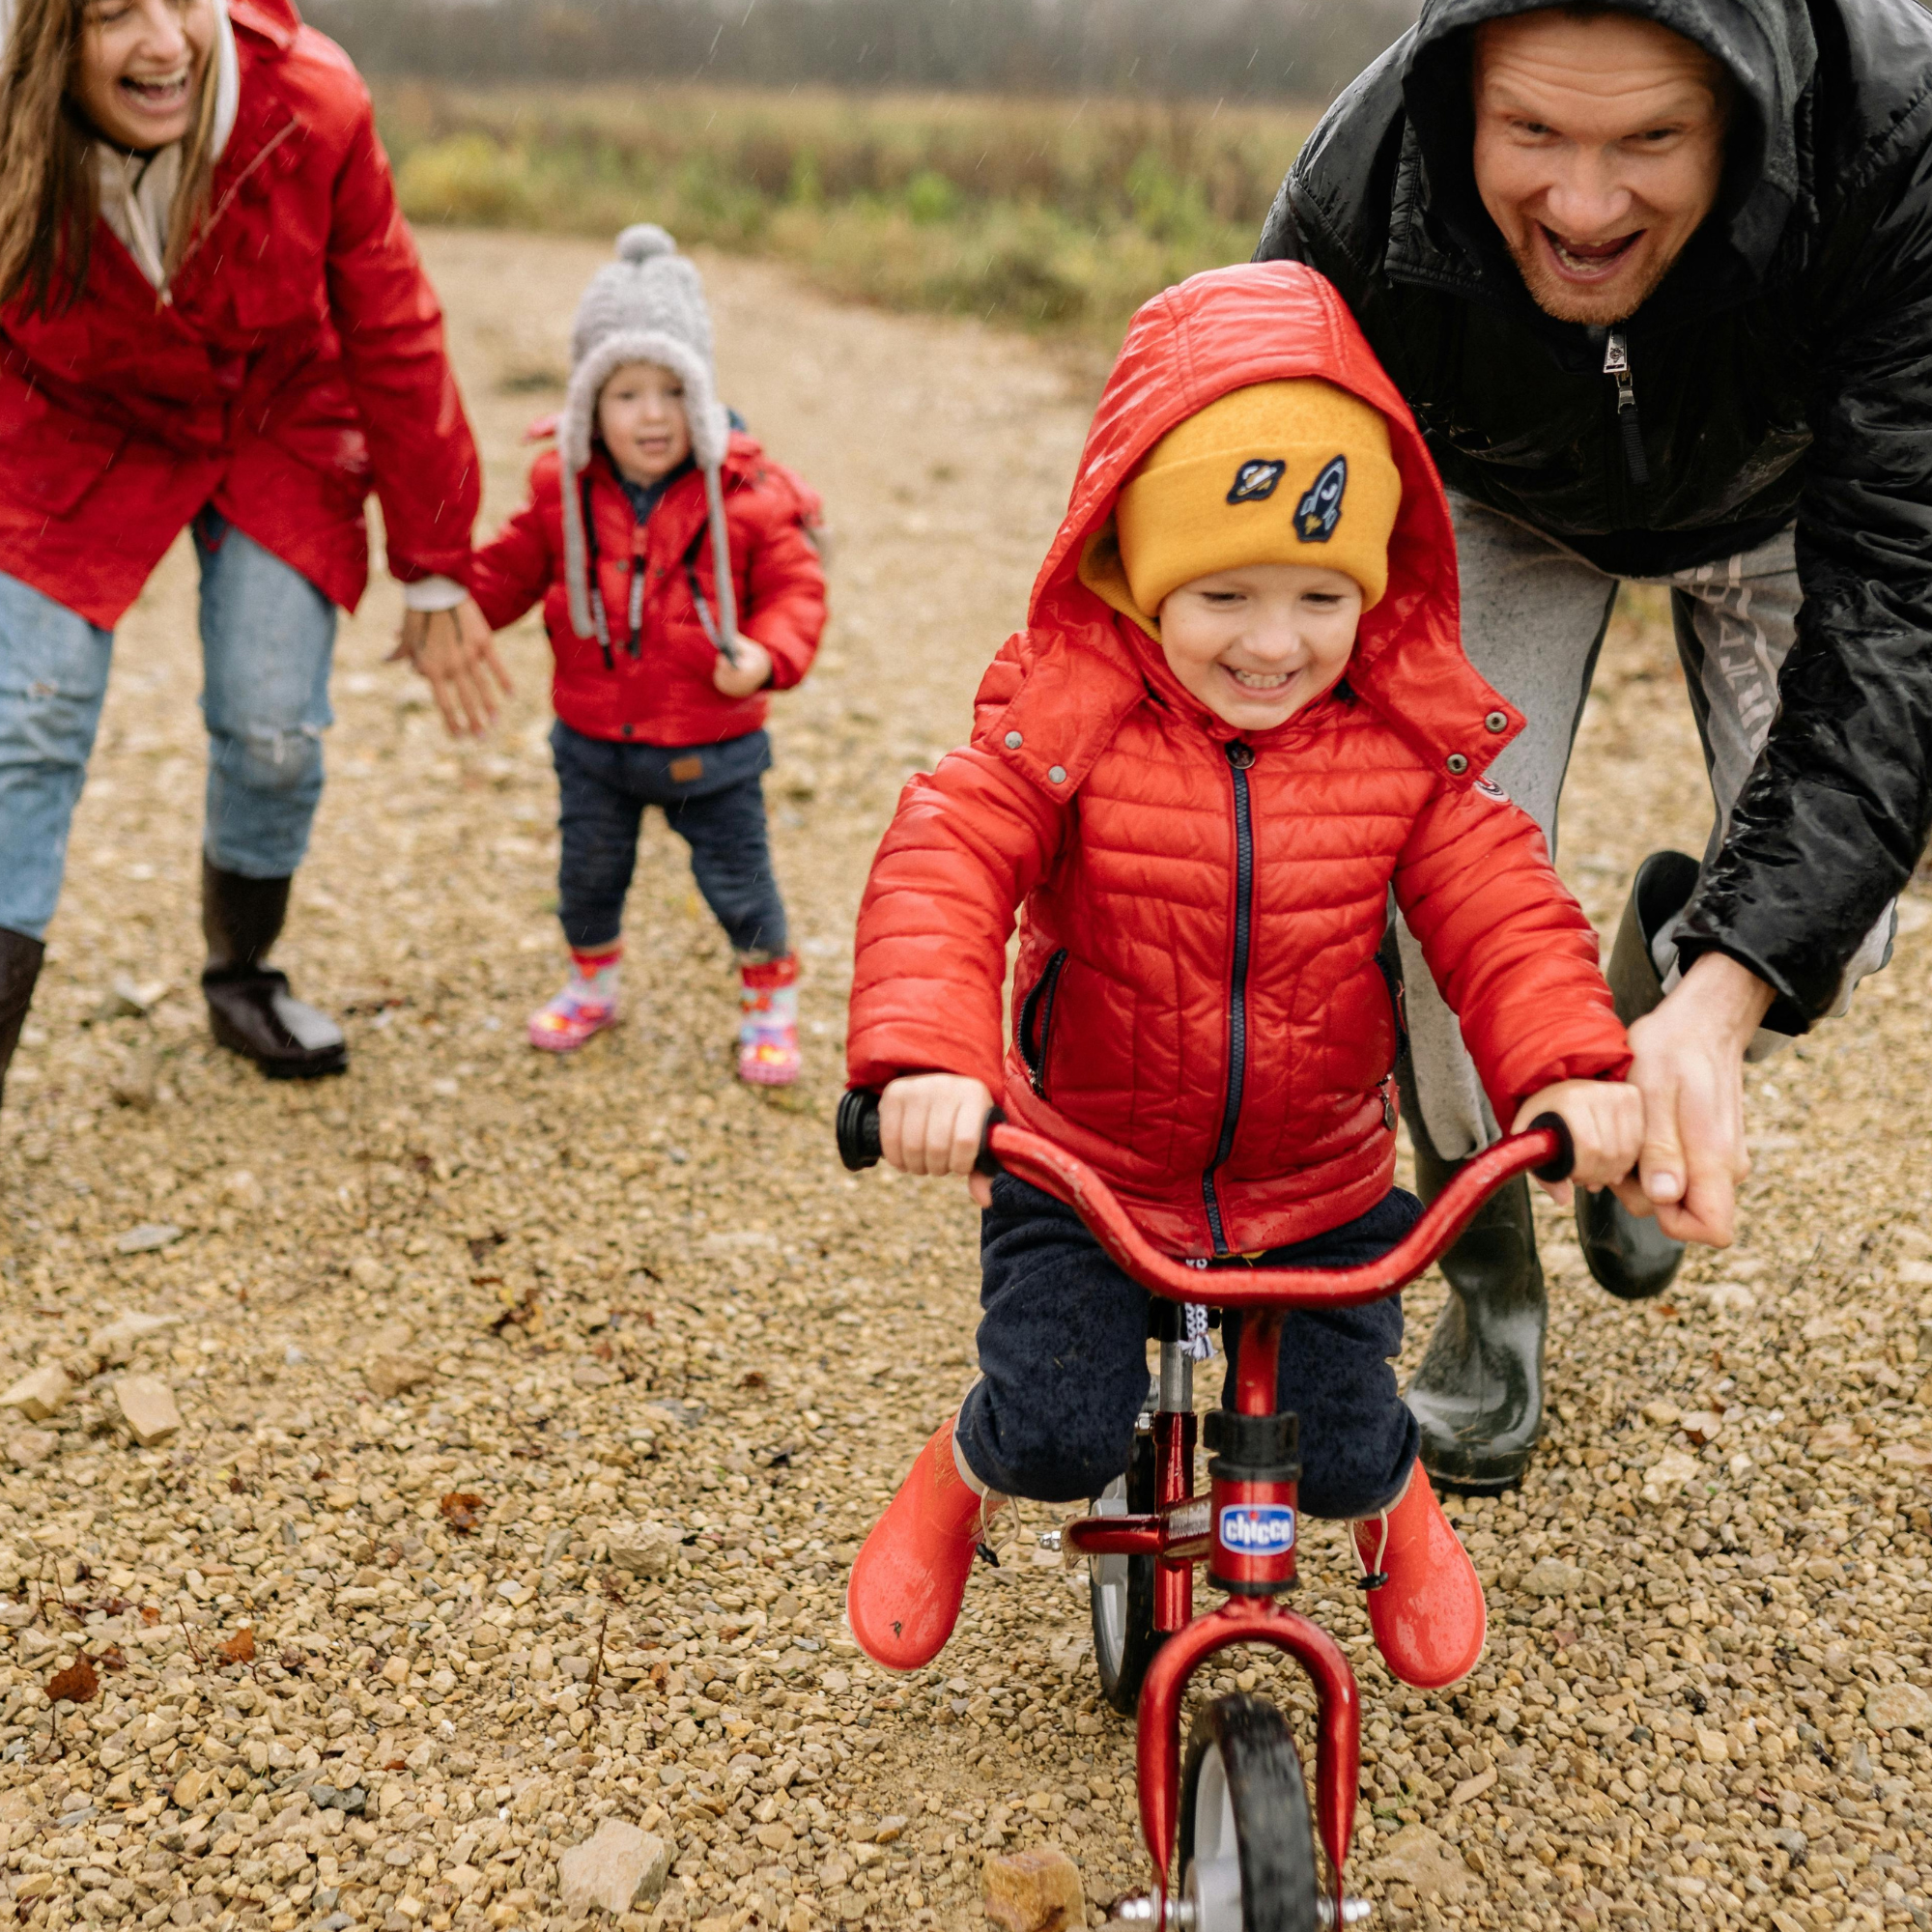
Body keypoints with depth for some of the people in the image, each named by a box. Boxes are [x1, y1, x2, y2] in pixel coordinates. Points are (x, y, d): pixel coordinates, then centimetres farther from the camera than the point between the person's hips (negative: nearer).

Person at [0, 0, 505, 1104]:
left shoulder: (311, 106, -28)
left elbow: (394, 342, -15)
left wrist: (436, 575, -9)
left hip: (281, 429, 1)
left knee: (276, 731, -4)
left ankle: (243, 979, 26)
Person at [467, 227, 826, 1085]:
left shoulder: (747, 495, -14)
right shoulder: (564, 491, -5)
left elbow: (795, 590, -11)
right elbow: (510, 570, 7)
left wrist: (766, 654, -28)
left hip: (711, 747, -3)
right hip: (593, 741, 3)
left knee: (737, 879, 8)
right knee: (588, 871, 19)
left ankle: (770, 999, 31)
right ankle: (591, 982, 44)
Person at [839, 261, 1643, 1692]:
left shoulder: (1405, 741, -9)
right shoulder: (1068, 715, -16)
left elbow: (1500, 910, -13)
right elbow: (942, 871, -26)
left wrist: (1573, 1065, -32)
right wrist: (926, 1055, -44)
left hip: (1323, 1183, 2)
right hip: (1083, 1170, -1)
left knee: (1341, 1448, 1)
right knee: (1059, 1430, -13)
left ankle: (1399, 1509, 41)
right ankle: (960, 1482, 26)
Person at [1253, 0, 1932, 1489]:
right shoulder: (1359, 198, -37)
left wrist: (1726, 992, -52)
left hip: (1788, 499, 0)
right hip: (1505, 507, 0)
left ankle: (1661, 983, 25)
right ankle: (1491, 1281, 11)